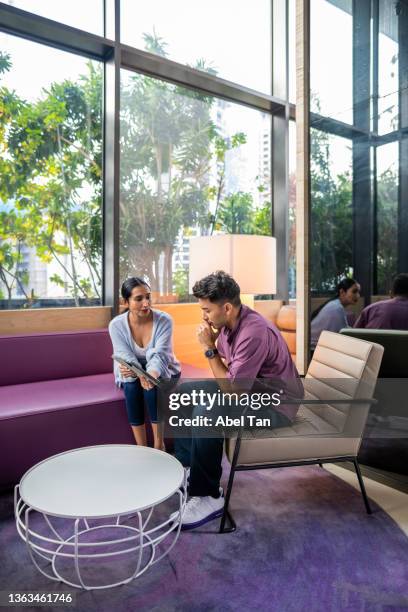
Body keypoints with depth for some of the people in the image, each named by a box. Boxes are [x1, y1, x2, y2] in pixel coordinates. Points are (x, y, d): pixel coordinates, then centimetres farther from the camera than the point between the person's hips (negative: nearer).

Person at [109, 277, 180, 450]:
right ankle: (141, 448, -20)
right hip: (133, 371, 1)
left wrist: (151, 374, -51)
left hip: (161, 370, -1)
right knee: (132, 385, -31)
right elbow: (126, 358, -23)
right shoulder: (116, 325, -18)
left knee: (152, 385, -32)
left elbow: (160, 355, -29)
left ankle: (159, 445, -18)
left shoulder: (164, 320, -21)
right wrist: (140, 375, -45)